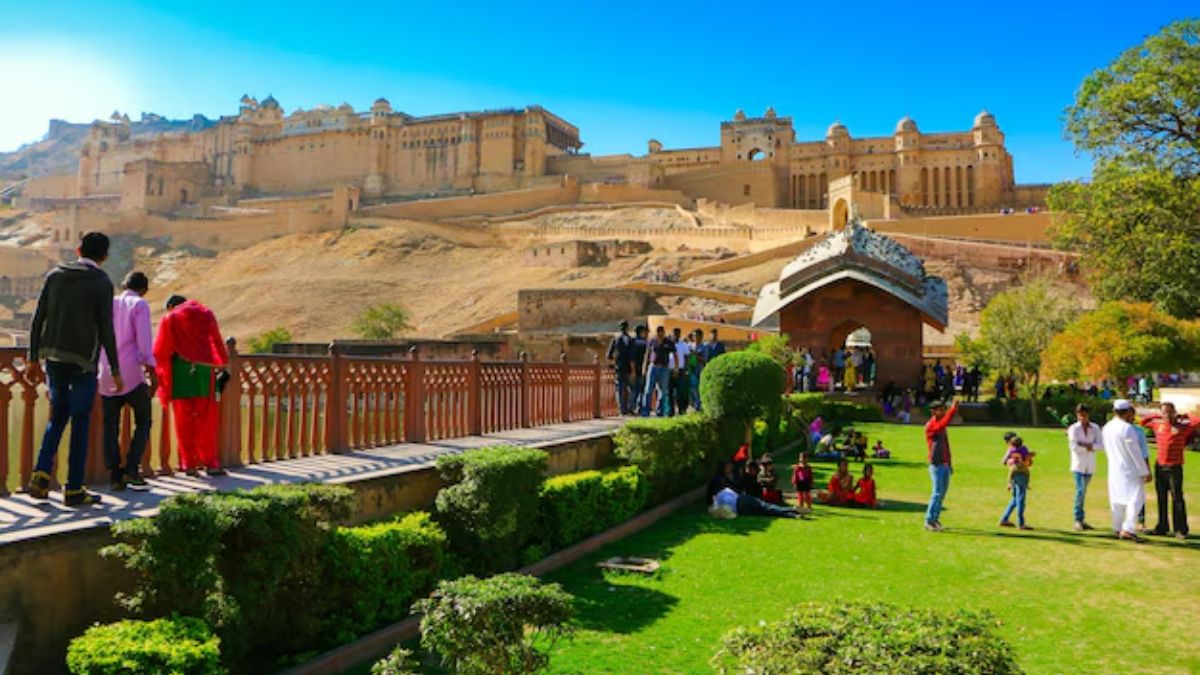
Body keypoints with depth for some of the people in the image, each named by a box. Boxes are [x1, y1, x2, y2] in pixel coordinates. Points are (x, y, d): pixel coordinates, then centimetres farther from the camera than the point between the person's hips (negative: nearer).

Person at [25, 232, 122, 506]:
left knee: (58, 415, 20)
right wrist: (115, 371, -4)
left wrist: (34, 358, 13)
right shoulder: (102, 283, -6)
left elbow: (38, 319, 7)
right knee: (80, 423, 3)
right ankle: (74, 489, 7)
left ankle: (41, 475, 7)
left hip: (53, 357, 5)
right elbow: (106, 330, -9)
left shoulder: (55, 274, 8)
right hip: (82, 361, -5)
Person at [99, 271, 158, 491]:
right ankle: (131, 469, -3)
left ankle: (116, 476, 3)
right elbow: (144, 341, -11)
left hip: (107, 375, 5)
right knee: (143, 422, 8)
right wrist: (151, 371, -10)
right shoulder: (140, 304, -2)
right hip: (131, 373, -4)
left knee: (111, 427, 7)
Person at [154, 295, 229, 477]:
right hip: (203, 372, 1)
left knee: (184, 421, 5)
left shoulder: (169, 319, 6)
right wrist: (220, 363, 19)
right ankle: (210, 463, 3)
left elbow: (160, 351, 4)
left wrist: (161, 372, 17)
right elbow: (217, 344, 10)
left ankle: (189, 464, 4)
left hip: (180, 374, -1)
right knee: (206, 420, 6)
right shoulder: (206, 314, 11)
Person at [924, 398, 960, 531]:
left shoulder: (941, 426, 16)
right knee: (937, 492, -9)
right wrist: (953, 408, -34)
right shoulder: (930, 426, -12)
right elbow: (945, 422, -33)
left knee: (943, 492, 11)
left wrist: (949, 464, 18)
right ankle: (929, 521, -2)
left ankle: (935, 518, 20)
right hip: (936, 464, -9)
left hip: (945, 464, 9)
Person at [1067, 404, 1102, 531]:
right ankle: (1078, 520, -6)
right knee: (1080, 491, -11)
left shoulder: (1095, 428, 6)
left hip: (1090, 465, 4)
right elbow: (1073, 446, -12)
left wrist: (1087, 445, -18)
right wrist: (1089, 448, -8)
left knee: (1084, 492, 11)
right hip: (1078, 464, -4)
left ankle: (1082, 519, 18)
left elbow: (1099, 444, -4)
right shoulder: (1074, 428, -3)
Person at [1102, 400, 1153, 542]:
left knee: (1117, 500, 14)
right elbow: (1136, 453, -16)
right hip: (1130, 470, -8)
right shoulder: (1127, 428, -18)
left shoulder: (1106, 428, 5)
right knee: (1135, 498, -7)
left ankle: (1118, 529, 21)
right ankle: (1128, 529, -17)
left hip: (1114, 470, 8)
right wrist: (1145, 472, -10)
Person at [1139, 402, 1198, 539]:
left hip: (1174, 467, -5)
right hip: (1159, 466, 5)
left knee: (1177, 498, -4)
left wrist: (1183, 417, -1)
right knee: (1161, 498, 11)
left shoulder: (1182, 426, -5)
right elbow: (1143, 421, 23)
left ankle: (1181, 530, 2)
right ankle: (1162, 527, 19)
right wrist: (1157, 416, 13)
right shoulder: (1157, 425, 8)